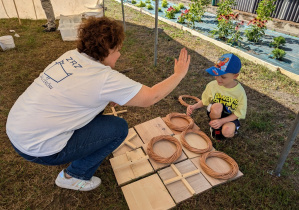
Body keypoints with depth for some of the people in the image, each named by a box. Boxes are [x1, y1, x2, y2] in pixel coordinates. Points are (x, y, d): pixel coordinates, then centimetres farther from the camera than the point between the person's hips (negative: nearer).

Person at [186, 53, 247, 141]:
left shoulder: (240, 92, -20)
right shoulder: (212, 85, -17)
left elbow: (238, 113, -14)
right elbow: (204, 101, -2)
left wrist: (221, 121, -27)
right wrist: (194, 106, -22)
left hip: (230, 117, -1)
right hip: (215, 114, 1)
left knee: (227, 131, -34)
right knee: (217, 106, -36)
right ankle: (215, 128, -6)